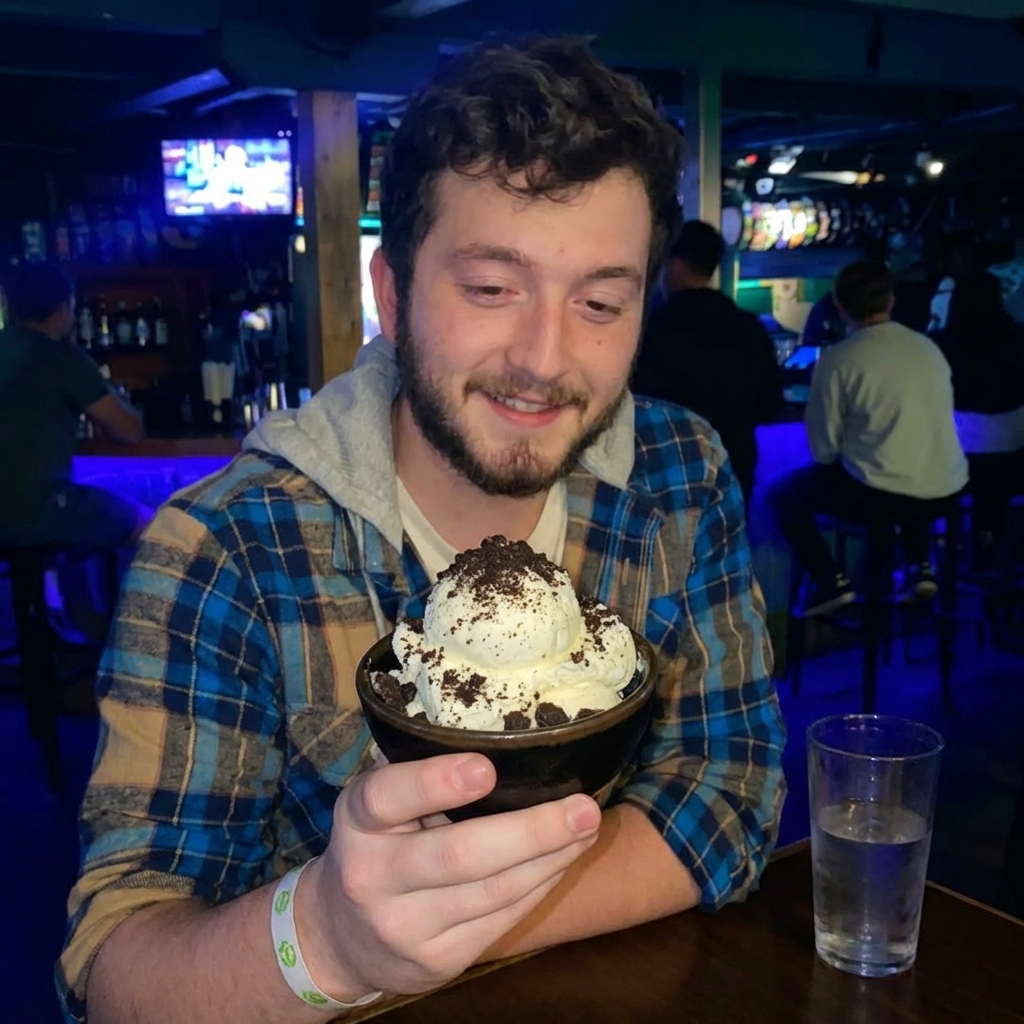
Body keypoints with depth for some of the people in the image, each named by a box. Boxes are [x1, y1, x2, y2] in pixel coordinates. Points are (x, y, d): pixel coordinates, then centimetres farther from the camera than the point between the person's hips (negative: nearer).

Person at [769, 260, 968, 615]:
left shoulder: (837, 359, -9)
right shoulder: (928, 347, 7)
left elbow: (824, 448, -5)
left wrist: (842, 459, 18)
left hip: (879, 491, -6)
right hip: (946, 486, 6)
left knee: (783, 493, 15)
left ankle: (831, 582, 4)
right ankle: (920, 568, 26)